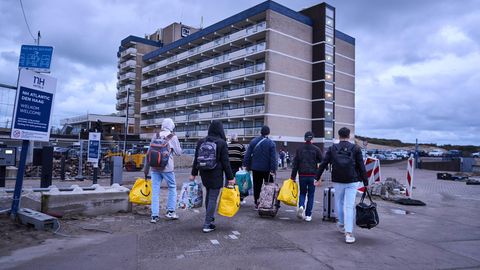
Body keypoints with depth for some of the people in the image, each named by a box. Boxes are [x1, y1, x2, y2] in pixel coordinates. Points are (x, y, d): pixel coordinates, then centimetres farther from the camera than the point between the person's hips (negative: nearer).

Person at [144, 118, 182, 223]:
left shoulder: (156, 136, 6)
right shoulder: (173, 137, -4)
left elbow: (149, 152, 6)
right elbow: (179, 152, 0)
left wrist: (146, 168, 12)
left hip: (154, 167, 3)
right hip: (167, 168, -3)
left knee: (155, 191, 6)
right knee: (172, 187, 15)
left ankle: (154, 216, 7)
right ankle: (170, 211, 16)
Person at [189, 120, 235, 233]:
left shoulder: (201, 142, 3)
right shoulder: (222, 143, -11)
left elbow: (196, 159, 7)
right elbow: (225, 162, -10)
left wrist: (193, 173, 15)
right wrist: (230, 177, -5)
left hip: (204, 173, 5)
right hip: (216, 174, -5)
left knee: (208, 195, 22)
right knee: (213, 198, 1)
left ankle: (210, 218, 32)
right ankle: (207, 224, 3)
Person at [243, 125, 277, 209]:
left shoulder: (253, 141, 1)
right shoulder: (271, 143, -10)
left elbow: (247, 155, 2)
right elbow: (273, 157, -14)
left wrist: (246, 165, 9)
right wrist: (273, 170, -13)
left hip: (255, 168, 3)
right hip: (267, 169, -3)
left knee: (257, 186, 10)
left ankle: (257, 203, 13)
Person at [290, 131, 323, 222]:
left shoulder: (299, 149, 1)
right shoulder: (316, 149, -2)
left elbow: (295, 164, 0)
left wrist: (293, 177, 4)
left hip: (302, 175, 1)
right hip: (313, 175, -1)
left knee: (302, 193, 16)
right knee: (311, 195, 9)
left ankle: (301, 206, -12)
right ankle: (308, 215, 10)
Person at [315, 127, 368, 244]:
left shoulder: (332, 148, 2)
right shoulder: (356, 148, 0)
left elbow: (323, 164, 1)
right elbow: (361, 167, -2)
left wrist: (317, 178, 7)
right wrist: (366, 182, 3)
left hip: (338, 181, 1)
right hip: (352, 181, -1)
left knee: (339, 202, 20)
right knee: (349, 206, -1)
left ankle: (341, 224, 36)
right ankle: (348, 233, -4)